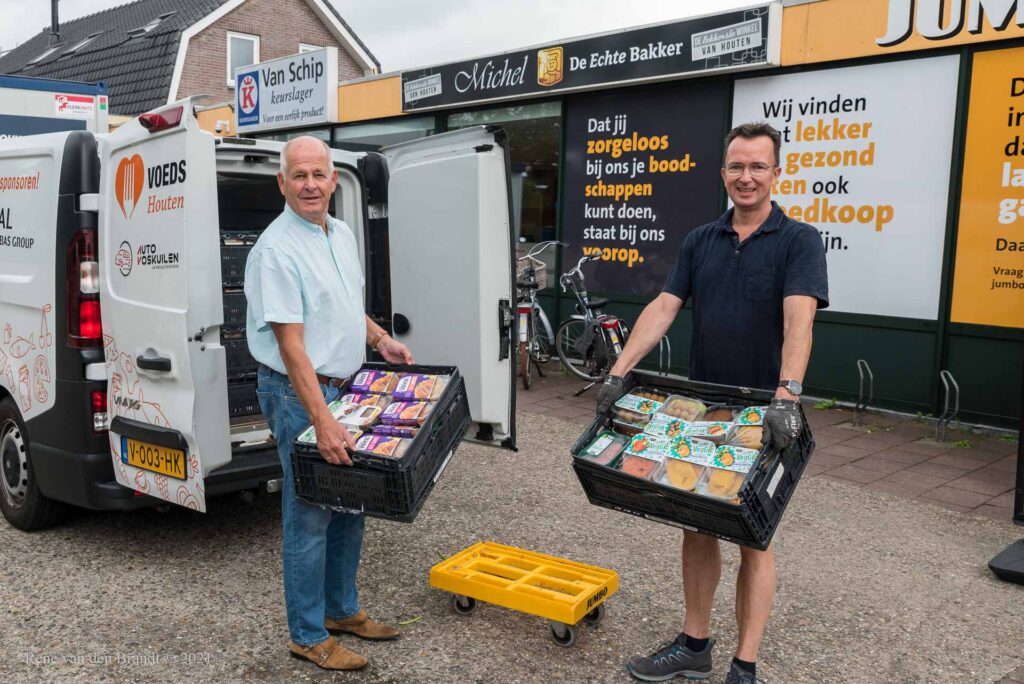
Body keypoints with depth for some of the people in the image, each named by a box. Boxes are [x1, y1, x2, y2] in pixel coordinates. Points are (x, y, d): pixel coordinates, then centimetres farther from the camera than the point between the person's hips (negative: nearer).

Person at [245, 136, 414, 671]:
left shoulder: (342, 235, 8)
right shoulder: (276, 250, -19)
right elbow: (291, 346, -24)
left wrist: (379, 338, 8)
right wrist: (322, 422, -28)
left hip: (345, 385, 9)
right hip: (299, 392, -9)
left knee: (350, 507, 18)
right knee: (309, 517, 1)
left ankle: (342, 610, 35)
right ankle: (308, 636, 17)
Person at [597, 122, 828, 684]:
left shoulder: (798, 241, -7)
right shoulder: (700, 241, 7)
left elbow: (798, 318, -22)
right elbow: (663, 307, -1)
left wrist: (787, 395, -37)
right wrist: (619, 371, -13)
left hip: (763, 418, -4)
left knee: (753, 539, 7)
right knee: (697, 530, 13)